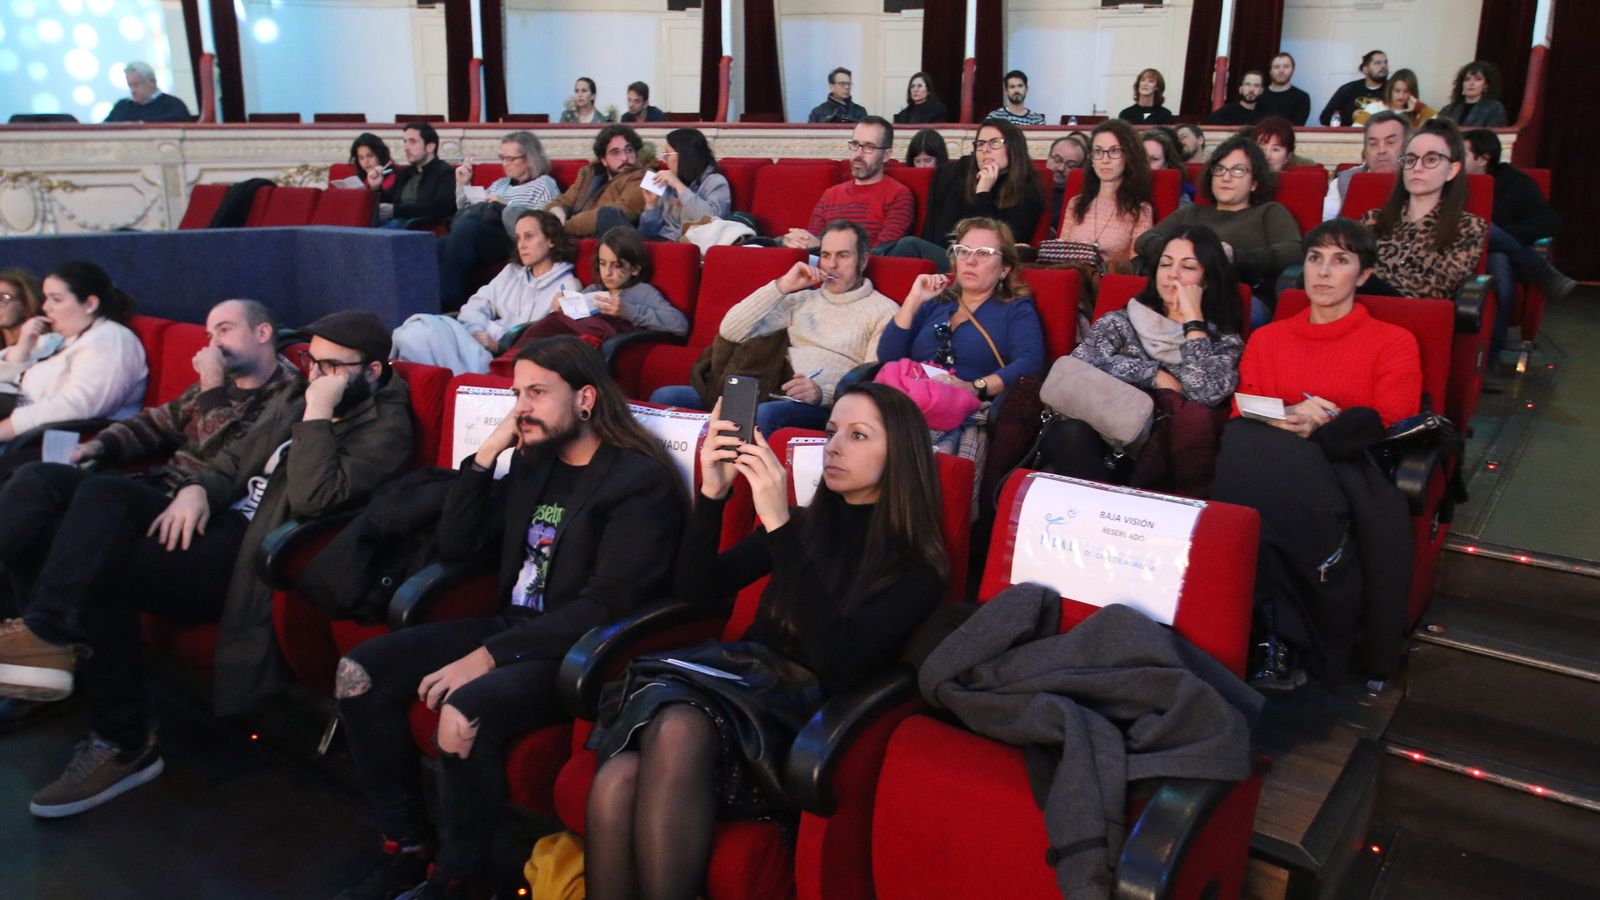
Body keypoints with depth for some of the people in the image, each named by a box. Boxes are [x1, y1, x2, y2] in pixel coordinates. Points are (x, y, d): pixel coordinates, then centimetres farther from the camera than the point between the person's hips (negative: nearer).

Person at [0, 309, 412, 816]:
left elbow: (313, 497, -21)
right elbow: (235, 459, 18)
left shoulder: (384, 428, -7)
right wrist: (198, 489, -4)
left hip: (257, 552, -8)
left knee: (99, 572, -20)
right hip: (220, 519, 8)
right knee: (103, 493, -17)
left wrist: (317, 414, -18)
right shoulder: (293, 402, 20)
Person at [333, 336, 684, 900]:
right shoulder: (532, 460, 11)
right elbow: (455, 546, 12)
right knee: (358, 673, -4)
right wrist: (486, 453, 0)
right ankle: (407, 844, 8)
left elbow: (606, 605, -22)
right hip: (514, 626, 8)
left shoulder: (640, 480, -13)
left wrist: (490, 656, -26)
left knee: (463, 714, -33)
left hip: (582, 651, -8)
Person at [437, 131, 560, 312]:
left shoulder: (544, 184, 14)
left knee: (465, 228, -36)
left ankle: (448, 302, -38)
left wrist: (506, 205, -5)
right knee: (441, 246, -29)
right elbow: (466, 212, 35)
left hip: (510, 236, -6)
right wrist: (462, 184, 23)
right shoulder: (499, 184, 35)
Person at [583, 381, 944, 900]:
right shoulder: (805, 525, 18)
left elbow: (839, 660, -15)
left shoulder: (916, 568, 2)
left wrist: (779, 524, -18)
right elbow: (697, 592, 11)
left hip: (800, 717, -4)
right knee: (615, 783, -30)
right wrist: (713, 492, -5)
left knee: (678, 732, -37)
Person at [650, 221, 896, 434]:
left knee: (765, 414, -41)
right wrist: (781, 286, 4)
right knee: (665, 396, -15)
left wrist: (823, 393, -21)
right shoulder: (801, 299, 23)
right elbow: (731, 331, 11)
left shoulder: (883, 310, 10)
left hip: (828, 406, -5)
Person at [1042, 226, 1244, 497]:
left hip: (1166, 457, 0)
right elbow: (1081, 362, -6)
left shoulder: (1224, 340, 14)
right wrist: (1156, 377, -5)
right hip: (1105, 442, 0)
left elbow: (1206, 394, -9)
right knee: (1073, 432, -34)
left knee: (1195, 414, -32)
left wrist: (1193, 320, 0)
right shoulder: (1121, 321, 16)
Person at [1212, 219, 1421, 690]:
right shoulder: (1266, 339, 26)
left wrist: (1318, 431, -15)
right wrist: (1286, 423, -9)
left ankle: (1282, 637, -27)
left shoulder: (1394, 342, 17)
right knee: (1247, 449, -35)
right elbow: (1243, 416, 13)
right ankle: (1275, 631, -31)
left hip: (1347, 467, -2)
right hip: (1267, 461, 2)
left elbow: (1390, 424, 2)